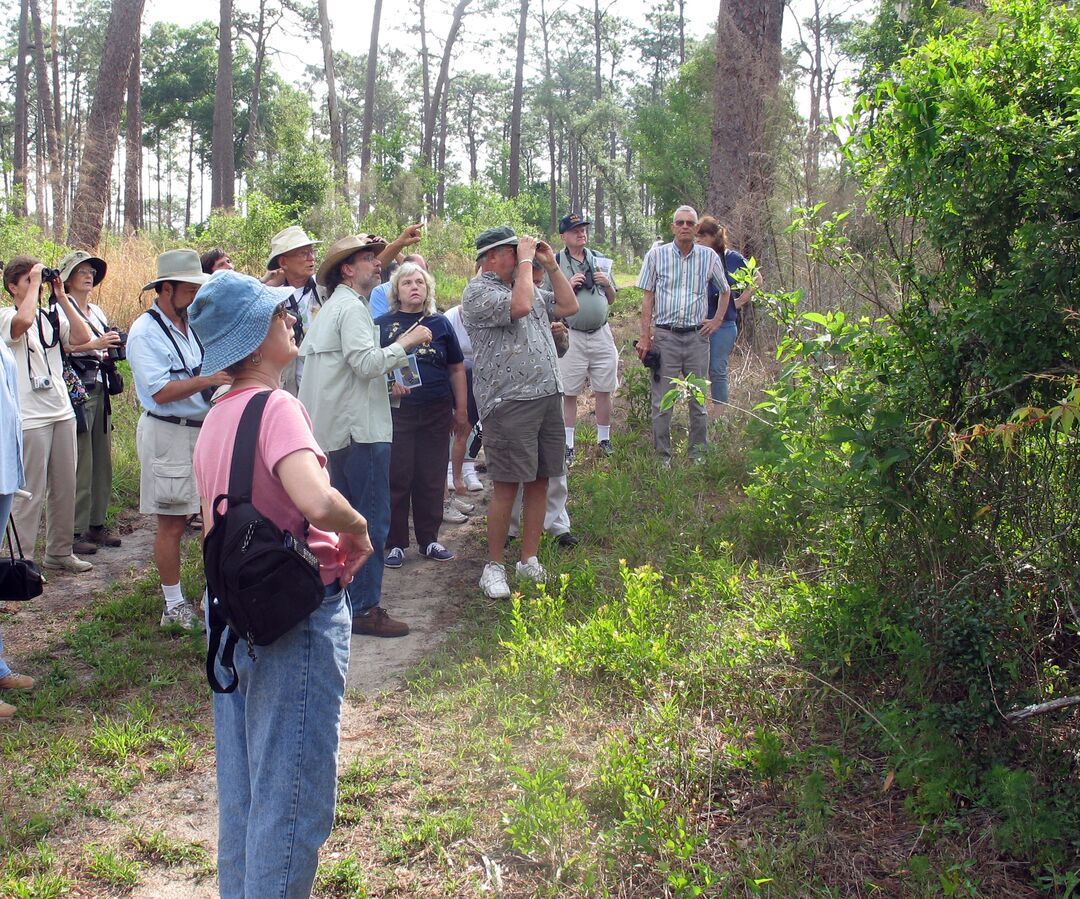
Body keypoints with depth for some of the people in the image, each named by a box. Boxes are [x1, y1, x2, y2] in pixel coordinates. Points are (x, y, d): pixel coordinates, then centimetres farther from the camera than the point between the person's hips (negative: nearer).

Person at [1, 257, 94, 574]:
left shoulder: (51, 316, 10)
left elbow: (83, 337, -3)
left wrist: (62, 297, -3)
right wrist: (35, 283, -15)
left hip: (62, 412, 6)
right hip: (30, 418, -6)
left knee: (64, 488, 11)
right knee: (31, 493, -4)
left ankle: (60, 552, 23)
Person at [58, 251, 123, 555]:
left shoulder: (97, 312, 19)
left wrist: (112, 350, 4)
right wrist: (96, 345, -23)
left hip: (100, 391, 8)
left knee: (102, 461, 10)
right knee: (79, 464, -8)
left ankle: (96, 524, 19)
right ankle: (75, 531, -2)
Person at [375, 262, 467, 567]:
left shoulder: (440, 324, 9)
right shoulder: (382, 324, 3)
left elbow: (457, 369, 14)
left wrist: (461, 409, 11)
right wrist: (389, 382, -17)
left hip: (436, 413, 2)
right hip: (397, 412, -2)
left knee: (431, 479, 7)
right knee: (397, 479, 0)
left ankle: (429, 539, 20)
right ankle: (395, 543, 10)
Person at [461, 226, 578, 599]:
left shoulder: (527, 286, 19)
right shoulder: (478, 292, -8)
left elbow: (569, 306, 20)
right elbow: (520, 306, -25)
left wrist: (551, 266, 12)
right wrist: (526, 262, -13)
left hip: (548, 396, 8)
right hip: (509, 402, -8)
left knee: (539, 482, 10)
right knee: (507, 485, -6)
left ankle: (529, 561, 20)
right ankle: (494, 566, 6)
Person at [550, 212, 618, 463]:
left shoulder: (599, 260, 11)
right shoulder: (556, 263, -2)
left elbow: (611, 300, 17)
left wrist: (607, 284, -4)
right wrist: (569, 285, -16)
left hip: (601, 334, 4)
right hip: (571, 336, -4)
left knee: (604, 390, 8)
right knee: (569, 393, 2)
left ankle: (604, 440, 21)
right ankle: (568, 445, 10)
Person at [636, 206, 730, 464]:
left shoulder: (709, 257, 5)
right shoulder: (656, 255, 1)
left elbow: (725, 291, 20)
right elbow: (647, 297, 2)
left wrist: (717, 320, 9)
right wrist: (645, 336, -3)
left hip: (697, 336, 2)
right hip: (665, 335, -1)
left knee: (698, 401, 8)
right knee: (662, 401, 0)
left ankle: (698, 456, 19)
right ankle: (662, 457, 10)